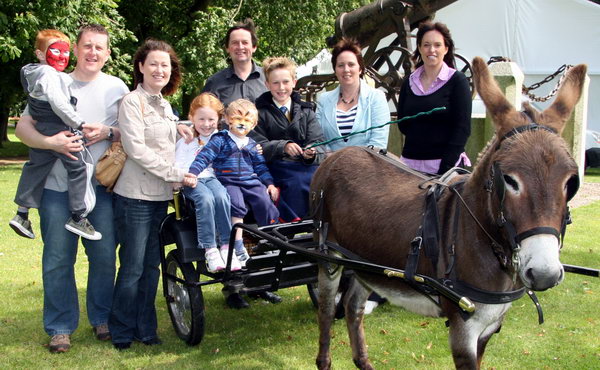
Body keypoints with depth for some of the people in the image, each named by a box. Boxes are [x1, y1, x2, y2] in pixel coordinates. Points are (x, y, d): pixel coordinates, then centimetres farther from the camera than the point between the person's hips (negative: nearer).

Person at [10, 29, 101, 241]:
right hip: (61, 131, -10)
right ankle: (78, 217, -2)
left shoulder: (32, 75, 16)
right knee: (80, 167, -3)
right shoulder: (49, 75, -15)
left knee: (35, 168, 16)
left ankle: (22, 214, 22)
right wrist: (79, 123, -19)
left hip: (40, 132, 10)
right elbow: (58, 103, -26)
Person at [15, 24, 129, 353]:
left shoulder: (116, 88, 8)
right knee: (57, 260, 2)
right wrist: (51, 142, -19)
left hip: (102, 186, 1)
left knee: (104, 256, 5)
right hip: (58, 187, -1)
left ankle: (101, 318, 24)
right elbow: (22, 127, 0)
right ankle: (60, 327, 14)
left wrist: (107, 133, -11)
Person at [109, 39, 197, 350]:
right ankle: (121, 333, 11)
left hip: (160, 195, 7)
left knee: (151, 265, 11)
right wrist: (176, 174, -15)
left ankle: (145, 329, 21)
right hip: (136, 195, -7)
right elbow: (136, 149, -16)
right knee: (132, 267, -2)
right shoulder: (132, 102, -8)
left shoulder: (165, 105, 17)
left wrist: (178, 177, 9)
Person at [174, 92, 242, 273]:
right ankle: (210, 249, -31)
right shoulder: (186, 141, 10)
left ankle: (226, 246, -28)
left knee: (221, 196, -32)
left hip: (211, 176, 2)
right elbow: (177, 165, 5)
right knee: (205, 198, -35)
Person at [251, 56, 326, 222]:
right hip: (276, 166, -3)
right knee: (297, 181, -35)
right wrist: (283, 146, -20)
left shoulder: (306, 111, 17)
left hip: (306, 165, 3)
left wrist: (312, 153, -17)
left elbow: (318, 141, 7)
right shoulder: (260, 112, 8)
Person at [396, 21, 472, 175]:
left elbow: (462, 128, -8)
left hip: (445, 163, -3)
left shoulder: (457, 80, -1)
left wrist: (445, 168, -14)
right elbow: (402, 125, 13)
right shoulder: (409, 83, 11)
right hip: (410, 163, 4)